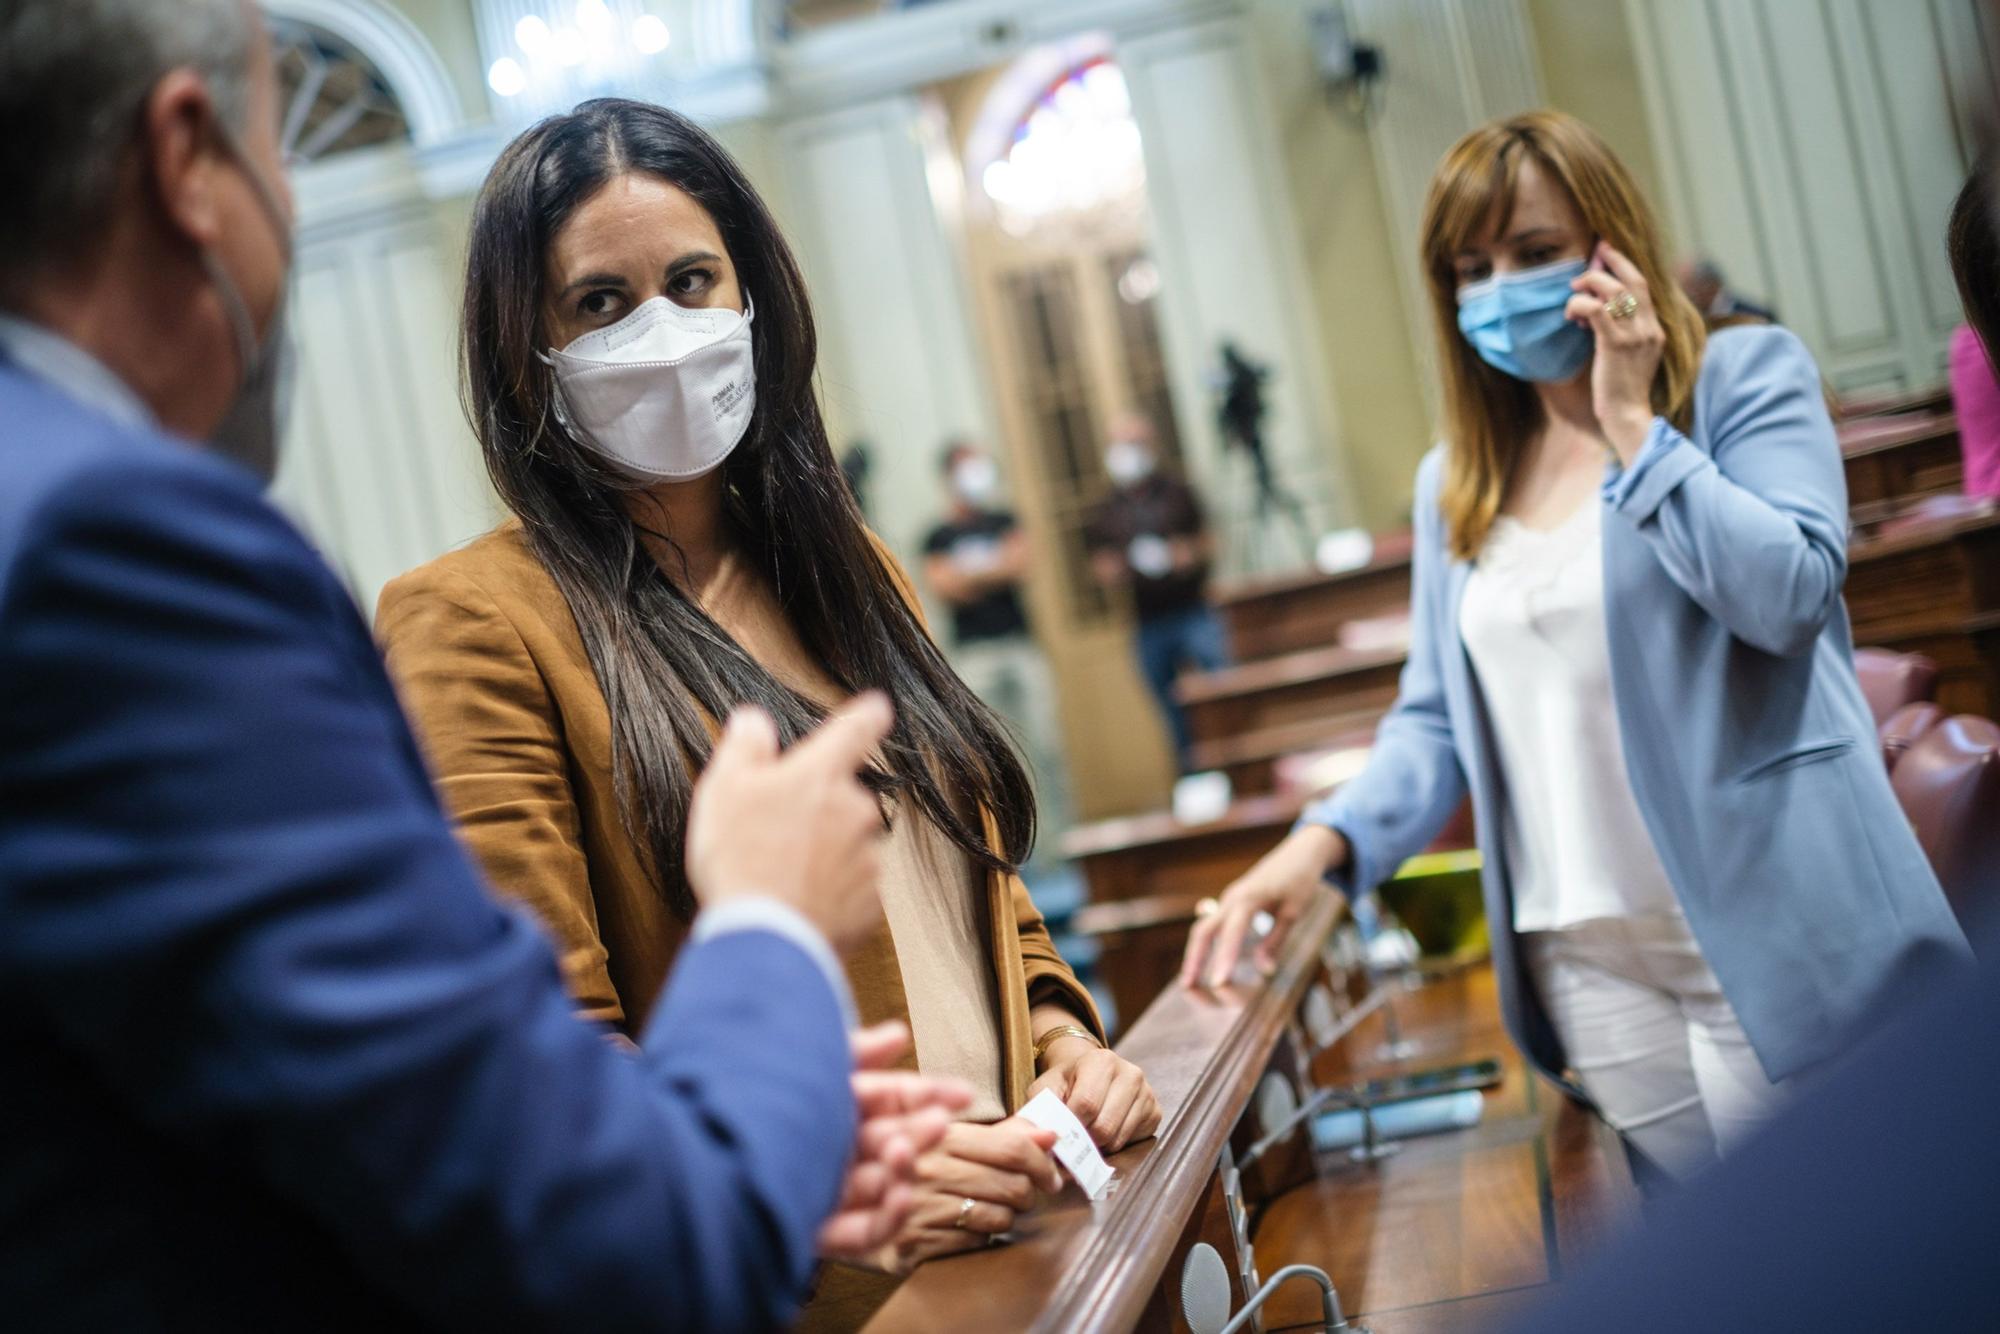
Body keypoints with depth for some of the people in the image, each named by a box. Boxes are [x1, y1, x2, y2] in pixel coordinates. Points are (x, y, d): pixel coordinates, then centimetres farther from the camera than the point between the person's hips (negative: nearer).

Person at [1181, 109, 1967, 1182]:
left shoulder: (1747, 376, 0)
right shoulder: (1452, 485, 13)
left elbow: (1791, 595, -15)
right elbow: (1437, 718, 12)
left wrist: (1634, 426, -12)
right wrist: (1322, 843, -4)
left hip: (1774, 932, -4)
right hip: (1591, 964, 4)